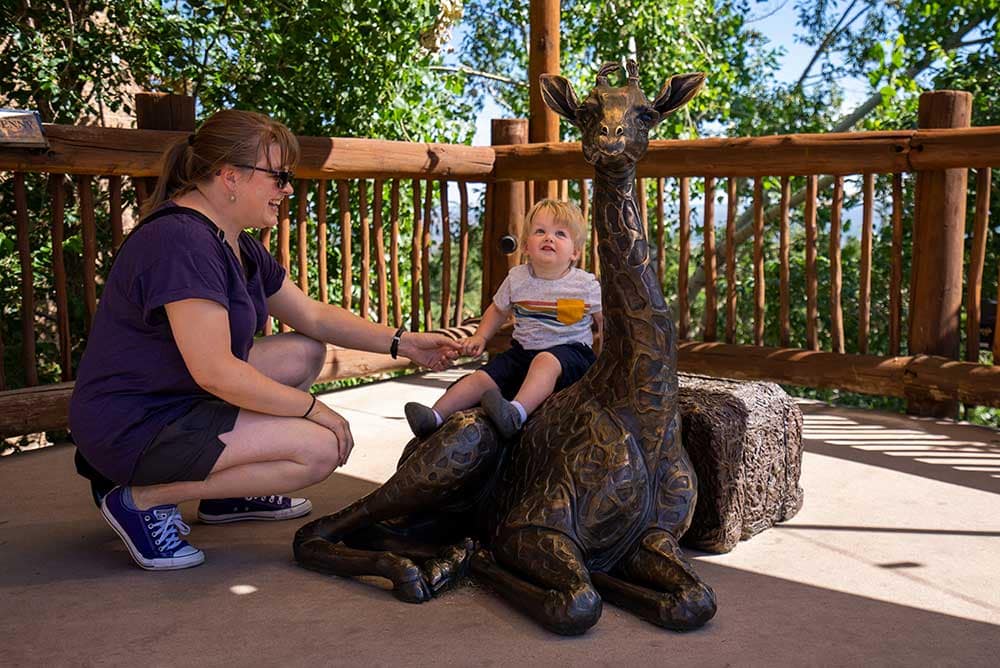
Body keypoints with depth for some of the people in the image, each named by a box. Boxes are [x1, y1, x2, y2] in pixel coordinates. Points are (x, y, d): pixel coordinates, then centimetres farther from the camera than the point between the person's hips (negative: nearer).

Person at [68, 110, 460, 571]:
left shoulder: (236, 245, 9)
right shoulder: (182, 240, -24)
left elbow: (313, 316, 15)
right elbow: (215, 372, -28)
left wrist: (402, 343, 8)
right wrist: (313, 408, -18)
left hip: (179, 398, 10)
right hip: (133, 429, -10)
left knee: (305, 353, 12)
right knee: (320, 448, -17)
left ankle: (227, 489, 14)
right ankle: (144, 498, -8)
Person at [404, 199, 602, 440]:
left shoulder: (586, 284, -4)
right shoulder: (517, 278, 3)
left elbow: (604, 320, 8)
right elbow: (498, 310, 20)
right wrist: (480, 337, 7)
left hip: (571, 351, -4)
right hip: (523, 349, 4)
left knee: (545, 361, -38)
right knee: (483, 377, -15)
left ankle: (517, 412, -57)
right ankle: (435, 416, -20)